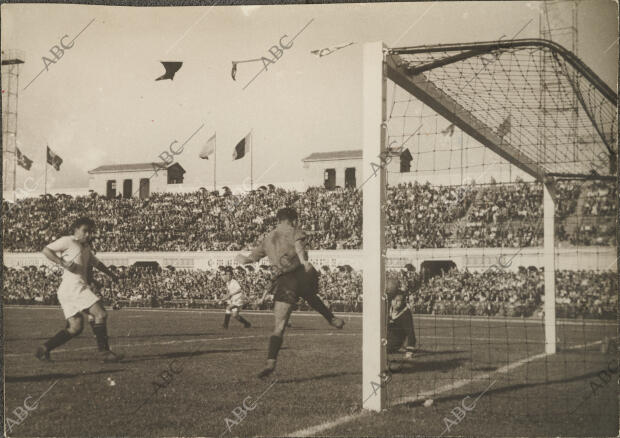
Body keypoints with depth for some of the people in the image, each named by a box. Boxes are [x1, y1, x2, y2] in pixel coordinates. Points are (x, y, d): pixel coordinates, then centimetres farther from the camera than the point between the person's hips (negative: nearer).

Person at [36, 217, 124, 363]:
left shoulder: (86, 247, 26)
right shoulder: (68, 241, 0)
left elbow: (96, 262, 41)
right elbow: (46, 250, -7)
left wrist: (111, 274, 42)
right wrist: (63, 263, -17)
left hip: (81, 287, 10)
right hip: (72, 286, -10)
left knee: (75, 327, 6)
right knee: (100, 314, -15)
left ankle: (44, 349, 9)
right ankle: (105, 352, -15)